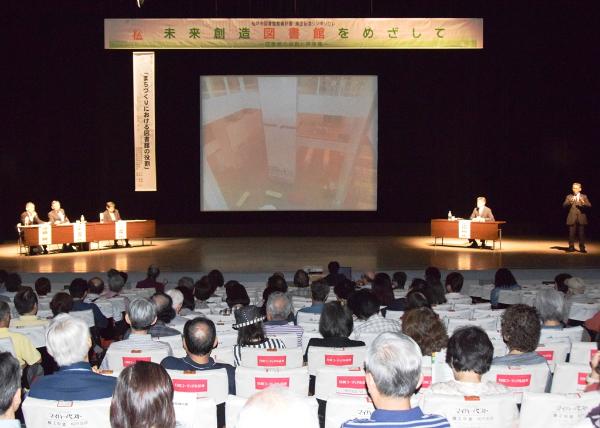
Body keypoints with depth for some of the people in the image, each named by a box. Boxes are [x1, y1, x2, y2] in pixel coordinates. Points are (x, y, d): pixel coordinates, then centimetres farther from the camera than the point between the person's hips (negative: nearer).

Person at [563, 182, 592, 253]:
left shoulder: (584, 197, 9)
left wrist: (584, 203, -23)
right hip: (572, 218, 0)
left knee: (582, 234, 0)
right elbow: (564, 205, -2)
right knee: (571, 233, -2)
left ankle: (582, 248, 7)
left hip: (581, 218, 0)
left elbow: (589, 205, -3)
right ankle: (571, 247, 5)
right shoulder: (569, 197, 10)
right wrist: (569, 202, -21)